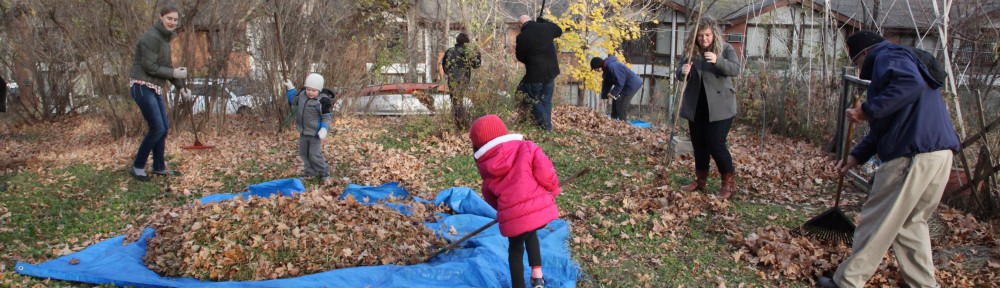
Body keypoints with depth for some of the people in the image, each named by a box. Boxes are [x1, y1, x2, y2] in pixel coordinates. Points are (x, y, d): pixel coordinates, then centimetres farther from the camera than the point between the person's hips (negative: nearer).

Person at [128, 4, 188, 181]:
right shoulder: (151, 37, -15)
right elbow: (149, 67, -19)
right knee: (157, 128, -10)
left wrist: (181, 87, 16)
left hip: (155, 89, 9)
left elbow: (166, 66, 19)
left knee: (163, 128, 11)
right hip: (142, 87, -9)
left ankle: (159, 167, 22)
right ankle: (137, 167, 4)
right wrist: (174, 73, -15)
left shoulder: (165, 38, 13)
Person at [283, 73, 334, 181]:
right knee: (303, 153, 16)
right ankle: (309, 173, 30)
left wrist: (324, 129, -32)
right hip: (303, 132, 8)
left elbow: (327, 117, -19)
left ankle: (324, 173, 11)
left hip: (315, 133, -7)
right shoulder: (302, 95, -2)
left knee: (314, 155, -7)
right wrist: (290, 89, 9)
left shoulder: (323, 100, -22)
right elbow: (294, 101, 19)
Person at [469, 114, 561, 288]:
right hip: (541, 209, 1)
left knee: (515, 249, 26)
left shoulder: (486, 168, 12)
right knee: (530, 233, 34)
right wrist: (553, 189, 14)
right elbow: (545, 173, -6)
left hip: (513, 218, -1)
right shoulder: (525, 148, 2)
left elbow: (490, 196, 22)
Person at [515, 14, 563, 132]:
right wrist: (543, 21, 28)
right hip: (551, 71, 5)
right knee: (546, 100, 16)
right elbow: (559, 31, 23)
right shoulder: (546, 27, 1)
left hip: (535, 74, -5)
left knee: (533, 101, 11)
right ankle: (548, 127, 19)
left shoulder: (521, 37, -13)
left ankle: (545, 126, 6)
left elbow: (520, 57, -1)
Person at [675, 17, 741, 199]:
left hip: (719, 106, -5)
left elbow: (736, 70, -17)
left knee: (716, 144, -9)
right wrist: (683, 72, -19)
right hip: (695, 106, 5)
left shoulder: (725, 49, -5)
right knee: (698, 143, 11)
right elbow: (680, 72, 6)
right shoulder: (691, 51, 5)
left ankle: (729, 183, 3)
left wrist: (718, 61, -35)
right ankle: (701, 179, 25)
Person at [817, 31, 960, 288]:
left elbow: (911, 84, -27)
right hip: (939, 152, 10)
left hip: (914, 157, -10)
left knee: (878, 222, -2)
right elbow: (887, 124, 28)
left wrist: (868, 110, -20)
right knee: (911, 222, 20)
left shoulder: (887, 58, -3)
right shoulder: (899, 62, 29)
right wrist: (857, 155, 23)